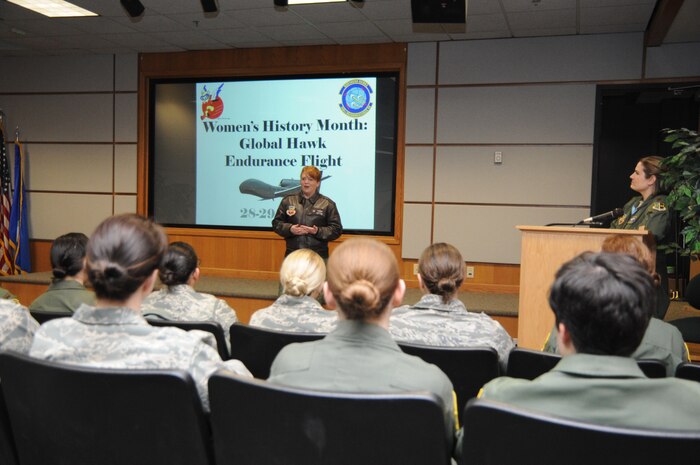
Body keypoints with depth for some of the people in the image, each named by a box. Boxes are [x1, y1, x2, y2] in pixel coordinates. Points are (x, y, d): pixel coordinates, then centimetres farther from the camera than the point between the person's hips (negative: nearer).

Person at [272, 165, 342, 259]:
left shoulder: (328, 204, 4)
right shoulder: (288, 200, 12)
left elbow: (336, 229, 2)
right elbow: (276, 223, 13)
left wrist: (318, 231, -14)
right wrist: (290, 229, -7)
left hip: (318, 255, -2)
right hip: (292, 254, 2)